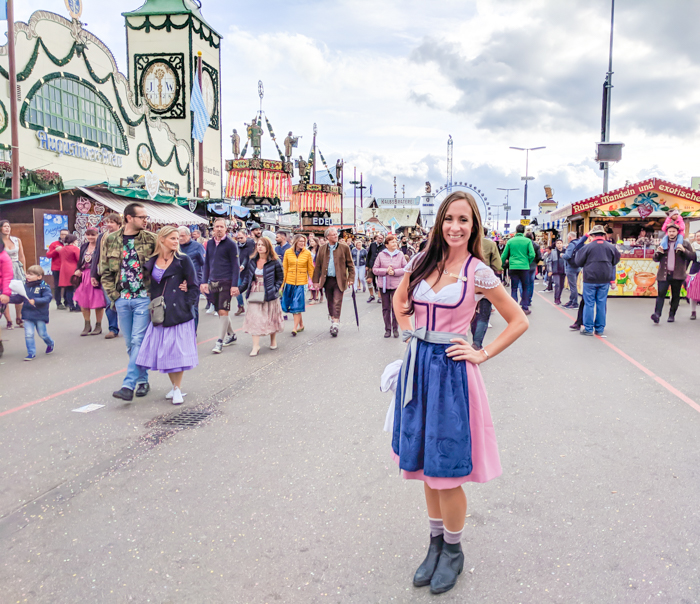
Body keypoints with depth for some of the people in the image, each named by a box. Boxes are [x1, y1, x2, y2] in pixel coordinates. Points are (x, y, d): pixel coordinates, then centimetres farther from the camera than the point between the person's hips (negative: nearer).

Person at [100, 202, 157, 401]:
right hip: (122, 299, 3)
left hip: (143, 298, -3)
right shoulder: (110, 240, 4)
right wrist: (113, 295, 1)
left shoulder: (151, 240, -2)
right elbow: (105, 271, 7)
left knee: (138, 341, -8)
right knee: (130, 343, 10)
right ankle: (142, 380, 23)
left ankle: (128, 385, -7)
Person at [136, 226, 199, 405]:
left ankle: (178, 389, 10)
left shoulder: (183, 260, -3)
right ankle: (174, 386, 22)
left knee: (177, 350, -2)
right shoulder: (152, 261, 8)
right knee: (163, 351, 7)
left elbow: (194, 286, -2)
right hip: (159, 314, 4)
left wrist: (187, 304, -9)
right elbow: (151, 285, 18)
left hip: (179, 313, -4)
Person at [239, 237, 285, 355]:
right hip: (254, 295, 3)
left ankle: (273, 341, 31)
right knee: (254, 319, -5)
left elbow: (280, 278, 0)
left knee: (271, 318, 10)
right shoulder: (252, 261, 8)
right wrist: (241, 288, -1)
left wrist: (275, 289, -12)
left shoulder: (275, 262, -4)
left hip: (269, 295, -3)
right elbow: (247, 277, 12)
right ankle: (255, 346, -3)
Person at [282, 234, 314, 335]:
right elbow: (284, 268, 6)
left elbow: (311, 269, 5)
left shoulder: (307, 253, 0)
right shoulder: (288, 252, 3)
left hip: (301, 282, -2)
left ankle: (295, 327, -4)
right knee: (290, 305, 8)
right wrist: (283, 282, 5)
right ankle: (301, 325, 24)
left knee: (297, 304, -7)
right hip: (290, 281, 2)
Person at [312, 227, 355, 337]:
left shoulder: (344, 247, 0)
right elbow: (318, 265, 9)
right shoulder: (323, 248, 7)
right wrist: (316, 280, 6)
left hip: (339, 280, -3)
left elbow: (350, 264, 3)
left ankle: (336, 324, -11)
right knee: (330, 302, 12)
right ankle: (333, 320, 28)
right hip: (327, 279, 3)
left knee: (337, 302, -10)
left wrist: (351, 278, -5)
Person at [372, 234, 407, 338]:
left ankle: (395, 328, 14)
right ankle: (387, 329, 17)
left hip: (396, 285, -1)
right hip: (383, 285, 1)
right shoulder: (381, 255, 1)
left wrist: (395, 272, -13)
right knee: (386, 308, 7)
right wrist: (386, 271, -13)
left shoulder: (400, 254, 2)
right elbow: (375, 270, 0)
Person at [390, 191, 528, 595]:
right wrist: (409, 333, 11)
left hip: (451, 371, -5)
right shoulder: (422, 263, 5)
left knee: (446, 470, 1)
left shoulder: (478, 273, -7)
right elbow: (400, 299, 24)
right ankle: (436, 543, 33)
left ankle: (453, 550, 25)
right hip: (418, 367, 5)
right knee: (425, 464, 14)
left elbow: (519, 322, -1)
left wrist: (482, 354, -5)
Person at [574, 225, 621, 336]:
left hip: (590, 280, -3)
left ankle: (588, 328, 6)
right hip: (605, 280, 3)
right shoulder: (611, 247, 1)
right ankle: (600, 329, 15)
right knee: (601, 304, 9)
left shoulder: (588, 247, -9)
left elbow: (578, 262, -3)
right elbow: (615, 261, 14)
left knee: (589, 304, 4)